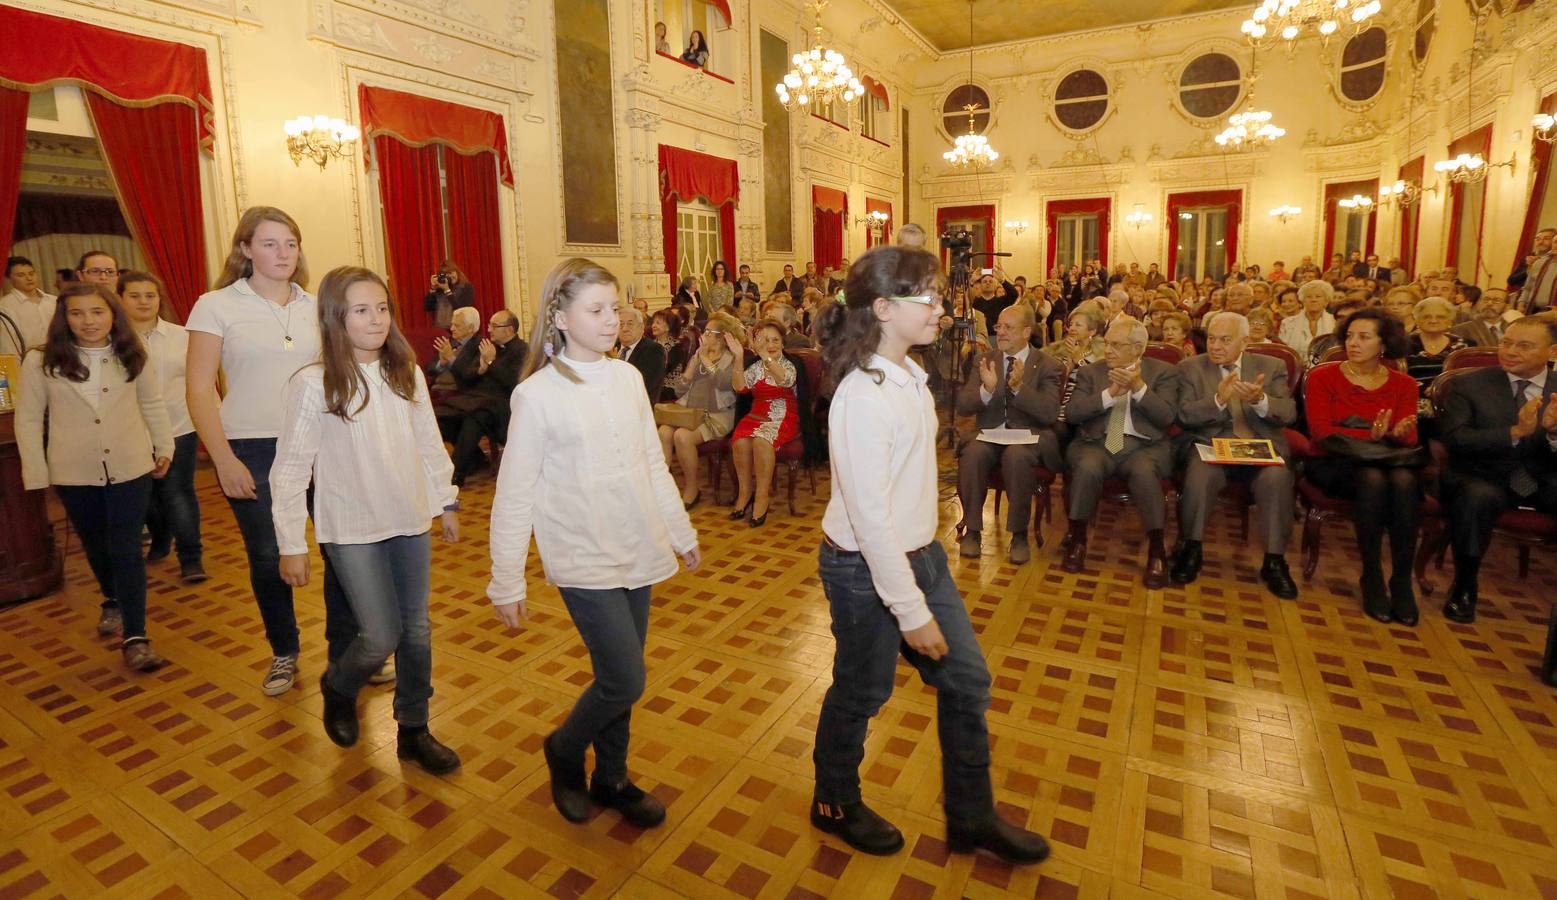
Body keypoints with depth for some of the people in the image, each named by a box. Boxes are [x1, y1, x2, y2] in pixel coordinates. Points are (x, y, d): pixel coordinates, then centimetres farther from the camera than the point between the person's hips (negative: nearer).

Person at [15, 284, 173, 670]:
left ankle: (135, 638, -5)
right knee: (95, 546, 19)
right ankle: (112, 602, 46)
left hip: (130, 468, -1)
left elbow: (152, 404, 9)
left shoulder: (131, 357, -2)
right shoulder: (41, 362, -6)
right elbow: (28, 419, 0)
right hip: (74, 473, 1)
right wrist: (36, 473, -1)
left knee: (126, 549, -5)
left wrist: (164, 447, 10)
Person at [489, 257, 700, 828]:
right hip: (584, 561, -5)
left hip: (637, 552, 5)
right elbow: (515, 495, -9)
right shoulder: (537, 394, -12)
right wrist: (507, 583, -7)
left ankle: (611, 778, 37)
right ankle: (564, 750, 27)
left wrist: (681, 531, 14)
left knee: (618, 679, 14)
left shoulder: (627, 377, 2)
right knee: (625, 682, -4)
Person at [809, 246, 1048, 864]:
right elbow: (869, 517, -25)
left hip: (920, 553, 9)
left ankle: (972, 816, 38)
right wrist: (912, 611, -21)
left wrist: (922, 569, 15)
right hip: (866, 569, -9)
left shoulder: (909, 374, 3)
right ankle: (835, 805, 41)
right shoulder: (862, 397, -25)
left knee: (967, 679, 17)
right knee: (862, 692, 12)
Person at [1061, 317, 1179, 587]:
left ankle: (1156, 550, -18)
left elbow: (1167, 416, -5)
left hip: (1144, 446, -1)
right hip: (1097, 443, 1)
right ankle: (1077, 540, -13)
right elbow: (1071, 413, -1)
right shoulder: (1090, 372, 13)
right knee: (1087, 468, -33)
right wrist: (1110, 393, -11)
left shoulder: (1163, 372, 10)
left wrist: (1139, 387, -16)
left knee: (1144, 471, -35)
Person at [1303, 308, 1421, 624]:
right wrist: (1371, 435, -25)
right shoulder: (1322, 377, 3)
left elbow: (1408, 439, 0)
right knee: (1372, 479, -36)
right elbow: (1320, 431, -10)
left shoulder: (1403, 384, 11)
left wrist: (1398, 433, -25)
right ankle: (1371, 578, -23)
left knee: (1404, 480, -34)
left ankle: (1402, 579, -23)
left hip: (1387, 461, 2)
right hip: (1333, 463, -2)